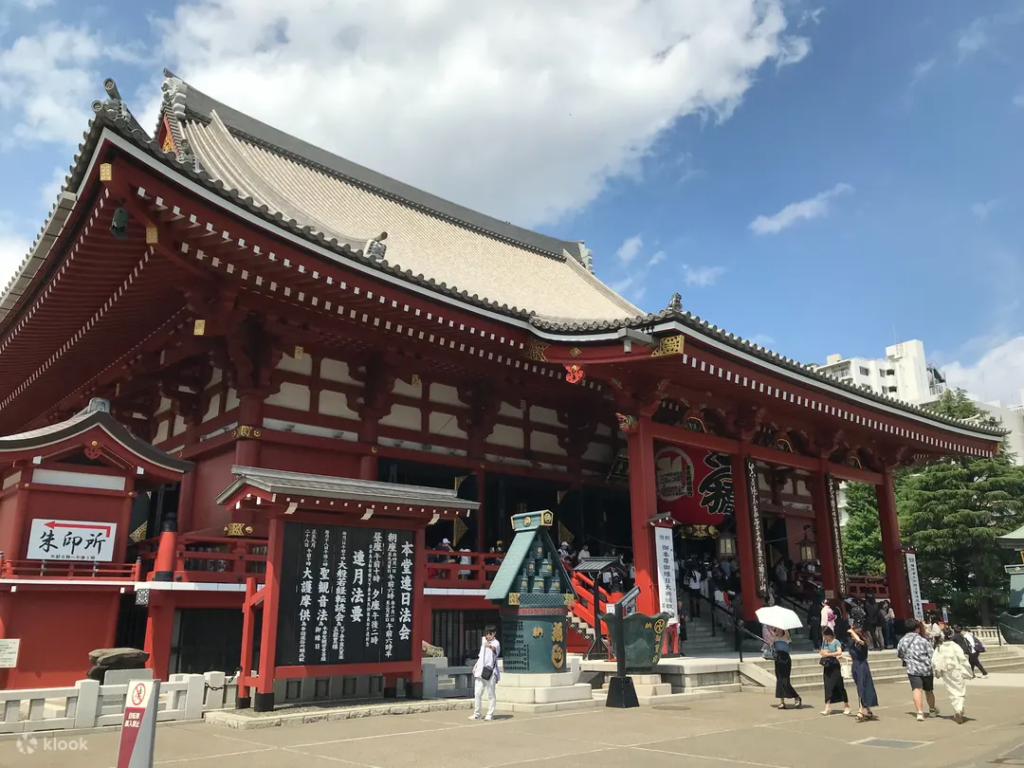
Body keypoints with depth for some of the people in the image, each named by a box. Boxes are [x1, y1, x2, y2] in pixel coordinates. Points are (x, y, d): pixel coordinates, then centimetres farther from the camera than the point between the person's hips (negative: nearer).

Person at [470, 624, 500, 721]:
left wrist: (490, 646, -55)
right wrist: (475, 666, 20)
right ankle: (476, 714, 10)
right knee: (477, 693, 3)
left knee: (491, 694, 1)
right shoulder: (483, 642, 16)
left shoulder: (496, 643, -7)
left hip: (491, 671, -6)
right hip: (480, 670, 6)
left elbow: (495, 649, -33)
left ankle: (490, 714, 9)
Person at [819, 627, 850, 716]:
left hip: (835, 667, -5)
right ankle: (827, 708, 1)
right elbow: (821, 652, 16)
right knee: (828, 687, 1)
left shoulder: (836, 642, -9)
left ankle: (846, 706, 19)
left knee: (840, 686, 5)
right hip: (827, 667, 5)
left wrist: (828, 654, -21)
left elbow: (839, 652, -22)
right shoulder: (824, 642, 9)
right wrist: (822, 652, -6)